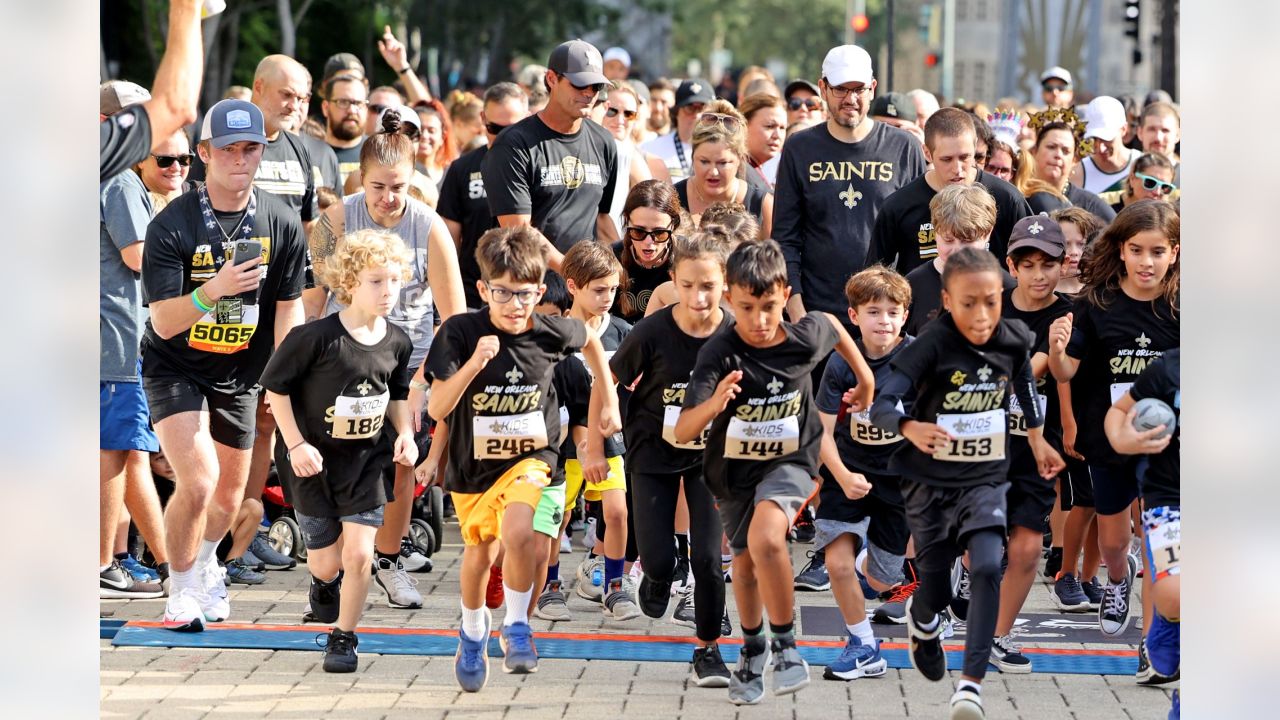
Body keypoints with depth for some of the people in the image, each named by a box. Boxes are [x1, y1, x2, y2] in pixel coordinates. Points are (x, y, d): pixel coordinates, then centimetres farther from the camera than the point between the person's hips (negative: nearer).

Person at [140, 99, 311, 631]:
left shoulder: (282, 222, -7)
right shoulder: (171, 226, -19)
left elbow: (289, 311, -1)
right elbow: (164, 321, -22)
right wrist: (214, 290, -38)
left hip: (240, 372, 4)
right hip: (174, 369, -4)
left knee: (231, 489, 14)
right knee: (199, 480, -21)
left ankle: (204, 564, 47)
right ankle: (182, 590, 2)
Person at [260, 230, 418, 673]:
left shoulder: (396, 343, -4)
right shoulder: (317, 336, -20)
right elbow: (275, 385, -11)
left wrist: (405, 435, -1)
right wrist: (296, 445, -15)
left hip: (365, 458, 3)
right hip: (313, 458, -3)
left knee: (359, 555, -10)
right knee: (328, 562, 6)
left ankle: (344, 638, 11)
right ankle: (324, 581, 45)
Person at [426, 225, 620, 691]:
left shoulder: (552, 333, -14)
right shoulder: (460, 332, -20)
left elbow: (591, 342, 11)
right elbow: (437, 408, -24)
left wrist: (608, 401, 13)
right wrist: (473, 364, -38)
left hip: (529, 457, -1)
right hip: (472, 464, 1)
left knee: (518, 533, -29)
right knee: (479, 553, 17)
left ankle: (516, 627, -8)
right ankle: (473, 635, 46)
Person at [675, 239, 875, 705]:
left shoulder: (806, 338, -19)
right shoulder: (719, 355, -27)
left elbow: (833, 326, 8)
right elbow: (682, 433, -34)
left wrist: (864, 374, 17)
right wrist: (712, 405, -54)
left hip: (790, 460, -1)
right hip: (734, 468, 1)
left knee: (765, 538, -29)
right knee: (745, 562, 21)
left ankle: (786, 643, -11)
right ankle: (753, 647, 48)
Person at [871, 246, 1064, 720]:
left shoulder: (1013, 340, -9)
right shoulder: (933, 346, -22)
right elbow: (881, 405, -29)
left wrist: (1037, 440, 24)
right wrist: (910, 428, -50)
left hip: (984, 481, 2)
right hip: (930, 482, -2)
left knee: (988, 568, -21)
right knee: (936, 588, 10)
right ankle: (922, 622, 48)